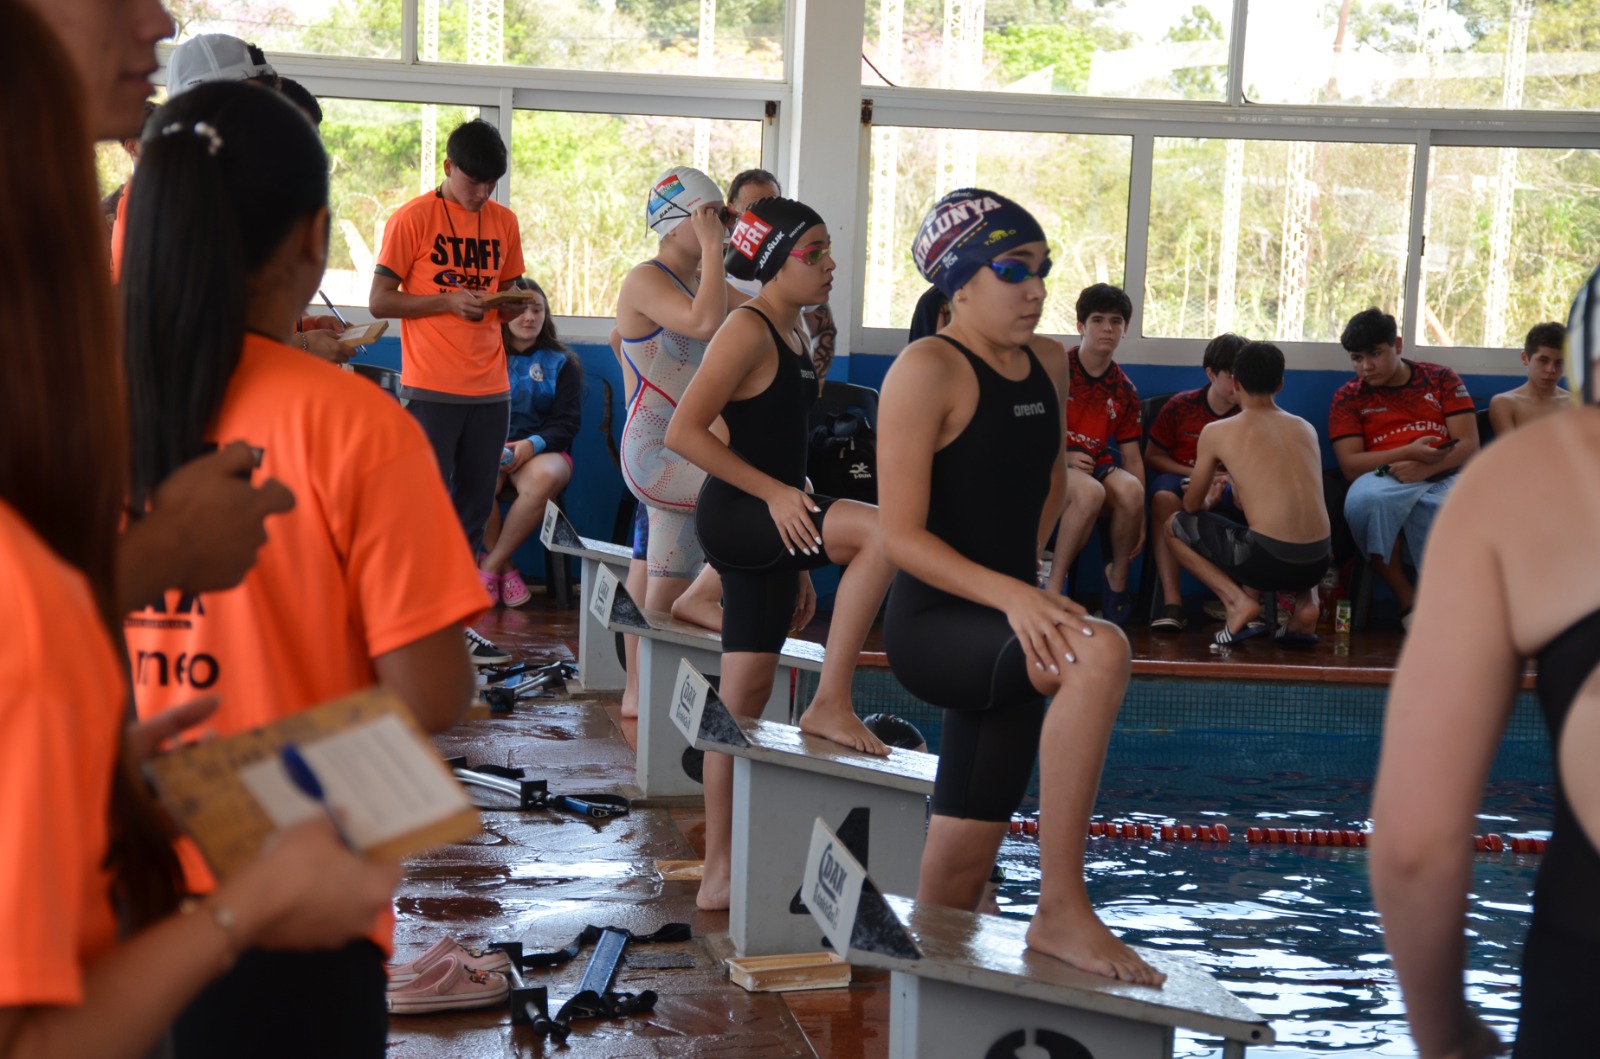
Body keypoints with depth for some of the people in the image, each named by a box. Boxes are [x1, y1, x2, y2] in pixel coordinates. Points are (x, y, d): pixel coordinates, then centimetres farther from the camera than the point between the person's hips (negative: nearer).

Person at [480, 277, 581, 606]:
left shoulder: (561, 363, 15)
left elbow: (568, 422, 4)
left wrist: (531, 444, -17)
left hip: (541, 450, 0)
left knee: (544, 479, -38)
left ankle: (490, 566, -22)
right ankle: (505, 567, -17)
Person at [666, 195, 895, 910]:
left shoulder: (795, 334, 17)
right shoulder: (749, 329, -11)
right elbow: (684, 431, -18)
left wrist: (800, 565, 22)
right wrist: (776, 493, -21)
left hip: (772, 527, 9)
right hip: (736, 515, -9)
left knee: (747, 691, 9)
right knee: (882, 529, -28)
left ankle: (719, 875, 14)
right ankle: (831, 703, -19)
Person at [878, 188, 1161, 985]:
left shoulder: (1050, 366, 11)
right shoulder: (927, 369, -11)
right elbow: (902, 536, -18)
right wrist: (1008, 593, -29)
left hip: (1005, 627, 8)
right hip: (934, 627, -7)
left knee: (964, 862, 9)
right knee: (1099, 652, -34)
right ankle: (1062, 909, -28)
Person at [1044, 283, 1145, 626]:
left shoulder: (1123, 391, 12)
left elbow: (1132, 458, 12)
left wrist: (1139, 518, 5)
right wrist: (1062, 456, -17)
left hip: (1096, 467, 4)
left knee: (1130, 487, -32)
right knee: (1090, 490, -38)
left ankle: (1118, 576, -9)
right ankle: (1053, 585, -28)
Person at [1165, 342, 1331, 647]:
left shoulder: (1216, 431, 4)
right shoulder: (1306, 428, 16)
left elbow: (1192, 505, 16)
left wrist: (1210, 500, 40)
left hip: (1268, 560, -5)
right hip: (1319, 562, 5)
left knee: (1174, 527, 19)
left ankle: (1239, 602, 1)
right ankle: (1306, 602, 14)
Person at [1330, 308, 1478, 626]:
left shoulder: (1442, 380, 14)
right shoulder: (1348, 397, 12)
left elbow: (1469, 444, 3)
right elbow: (1350, 466, -1)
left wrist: (1426, 467, -17)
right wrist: (1408, 452, -15)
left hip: (1443, 478, 0)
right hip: (1384, 482, 0)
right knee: (1364, 498, -39)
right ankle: (1406, 597, -20)